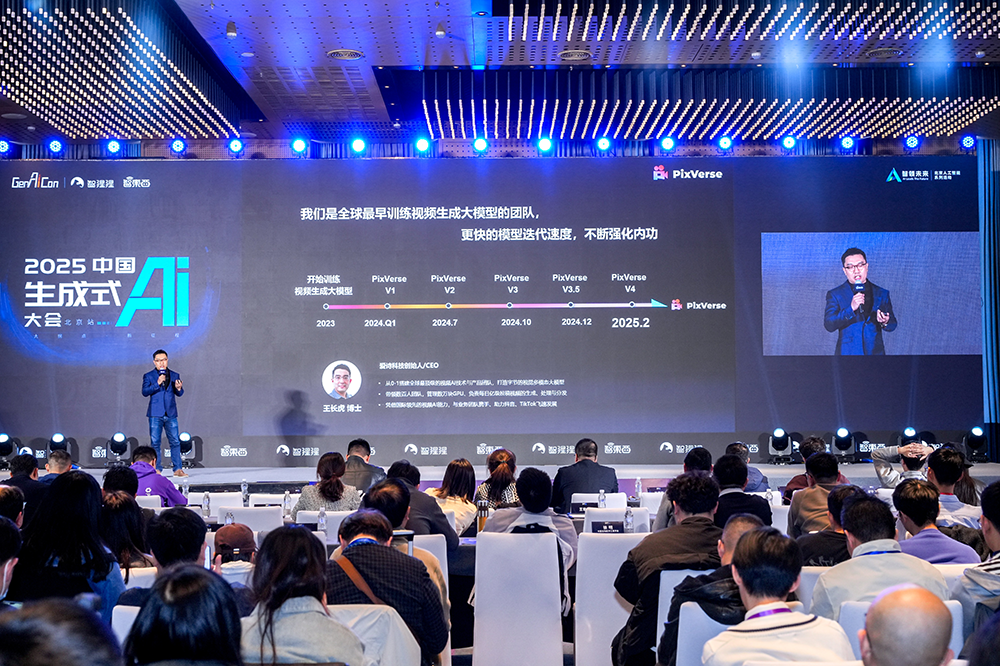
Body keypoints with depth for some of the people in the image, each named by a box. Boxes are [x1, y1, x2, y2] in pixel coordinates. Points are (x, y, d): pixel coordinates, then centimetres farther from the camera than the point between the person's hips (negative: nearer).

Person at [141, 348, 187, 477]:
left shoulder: (174, 375, 12)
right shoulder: (148, 376, 5)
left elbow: (179, 394, 7)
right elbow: (145, 392, -9)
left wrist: (179, 388, -16)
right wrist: (157, 384, -22)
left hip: (171, 414, 2)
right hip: (155, 414, -2)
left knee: (175, 441, -2)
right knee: (155, 442, -1)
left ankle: (177, 469, 3)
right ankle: (156, 469, 6)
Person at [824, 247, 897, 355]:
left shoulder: (881, 294, 11)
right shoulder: (835, 295, 5)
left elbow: (893, 325, 9)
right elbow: (829, 325, -7)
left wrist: (885, 322, -15)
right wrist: (851, 308, -20)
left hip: (875, 352, 2)